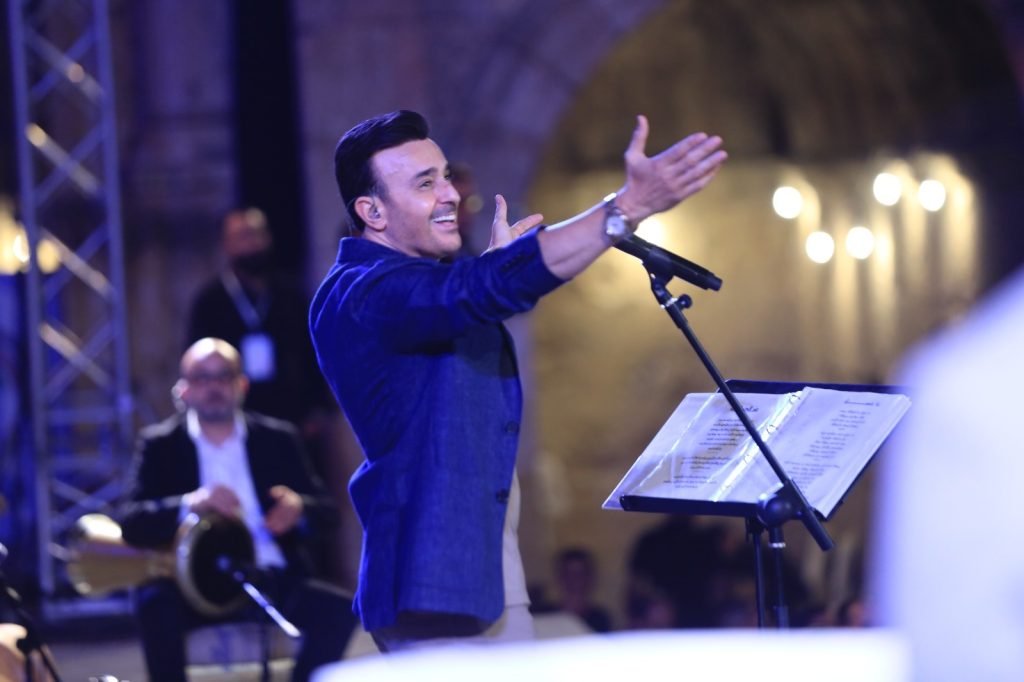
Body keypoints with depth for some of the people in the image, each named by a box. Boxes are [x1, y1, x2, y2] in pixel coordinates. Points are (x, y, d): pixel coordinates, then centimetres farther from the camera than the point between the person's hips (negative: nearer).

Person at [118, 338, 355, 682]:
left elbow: (324, 509, 9)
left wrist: (298, 509, -17)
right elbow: (131, 524, -6)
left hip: (273, 580, 2)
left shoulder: (277, 438, 13)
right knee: (156, 607, -33)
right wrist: (190, 504, -26)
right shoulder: (160, 445, 6)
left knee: (338, 612, -24)